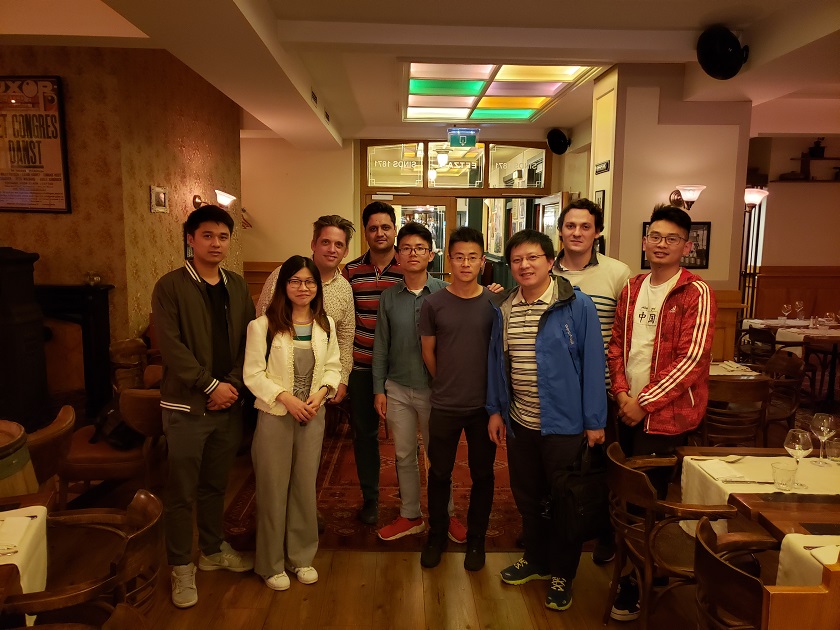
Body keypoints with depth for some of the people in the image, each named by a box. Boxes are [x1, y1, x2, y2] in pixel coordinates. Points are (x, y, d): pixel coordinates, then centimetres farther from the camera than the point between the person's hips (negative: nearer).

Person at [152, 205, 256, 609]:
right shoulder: (170, 287, -7)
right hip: (186, 405, -4)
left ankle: (213, 550, 35)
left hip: (229, 403, 4)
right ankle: (181, 566, 22)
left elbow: (249, 341, 5)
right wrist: (211, 385, -16)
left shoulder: (237, 287, 7)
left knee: (215, 484, 17)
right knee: (181, 490, 6)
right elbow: (170, 345, -15)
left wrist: (234, 383, -8)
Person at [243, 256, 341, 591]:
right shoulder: (263, 325, -10)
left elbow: (333, 366, 8)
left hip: (312, 415, 4)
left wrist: (321, 393, -10)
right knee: (273, 489, 7)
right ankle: (271, 563, 25)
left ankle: (301, 556, 31)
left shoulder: (325, 325, 4)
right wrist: (286, 397, -19)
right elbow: (253, 374, -10)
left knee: (305, 486, 13)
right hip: (274, 415, -4)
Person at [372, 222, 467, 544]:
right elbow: (381, 345, 4)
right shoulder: (388, 297, 0)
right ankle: (410, 516, 33)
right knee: (404, 455, 15)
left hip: (434, 388, -2)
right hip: (397, 389, 3)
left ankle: (446, 515, 32)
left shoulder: (444, 293, -8)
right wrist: (379, 389, 3)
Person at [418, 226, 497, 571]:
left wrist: (494, 396, 3)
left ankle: (476, 539, 32)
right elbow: (428, 352, 4)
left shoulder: (494, 302, -4)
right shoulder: (433, 303, -4)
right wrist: (448, 386, 9)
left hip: (484, 404, 0)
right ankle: (436, 536, 34)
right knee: (439, 473, 13)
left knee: (482, 475, 13)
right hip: (444, 406, 0)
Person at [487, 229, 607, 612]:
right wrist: (495, 410, 7)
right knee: (527, 497, 19)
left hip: (564, 424, -5)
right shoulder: (505, 310, 3)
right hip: (519, 423, 5)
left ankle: (562, 574, 31)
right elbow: (497, 362, 9)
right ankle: (535, 558, 42)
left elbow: (592, 363, -12)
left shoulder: (577, 306, -12)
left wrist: (595, 421, -12)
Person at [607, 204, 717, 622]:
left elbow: (692, 359, -17)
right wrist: (622, 392, -4)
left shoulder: (696, 294, -11)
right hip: (630, 411, 6)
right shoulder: (633, 289, 7)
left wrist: (644, 402, -16)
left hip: (667, 415, -6)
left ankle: (635, 590, 22)